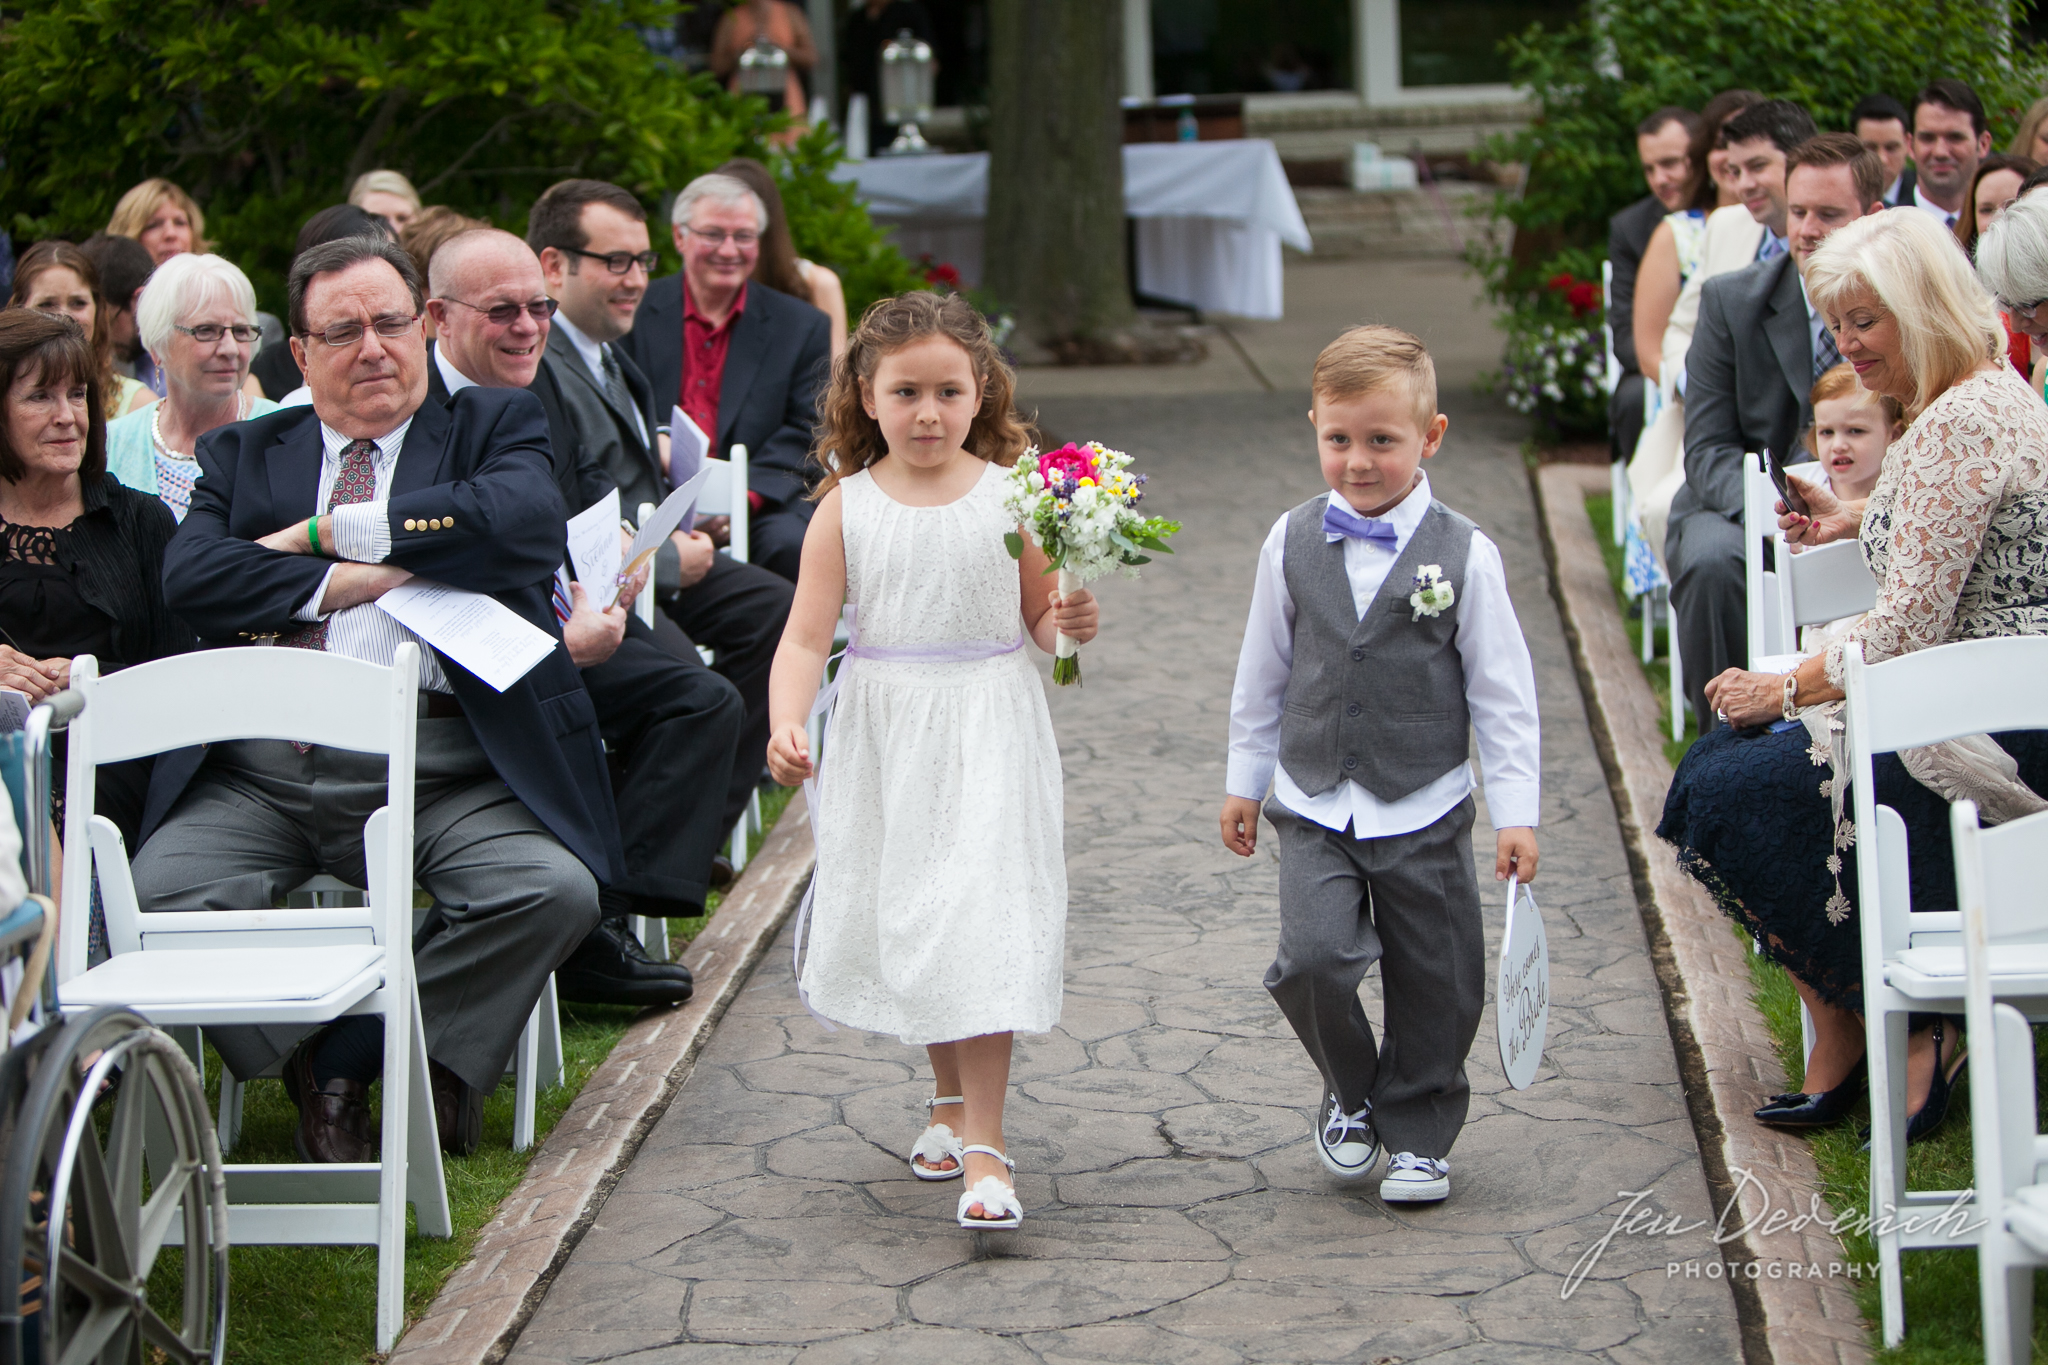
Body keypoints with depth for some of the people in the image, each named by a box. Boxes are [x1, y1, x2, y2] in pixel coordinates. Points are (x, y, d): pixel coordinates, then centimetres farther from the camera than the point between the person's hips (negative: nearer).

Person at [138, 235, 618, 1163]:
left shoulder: (493, 426, 16)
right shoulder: (243, 452, 21)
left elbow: (529, 523, -8)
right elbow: (191, 576, 2)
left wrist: (334, 532, -3)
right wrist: (347, 581, -6)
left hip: (445, 765, -1)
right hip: (262, 767, 1)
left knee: (554, 891, -27)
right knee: (158, 896, -24)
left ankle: (344, 1058, -7)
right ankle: (324, 1073, -1)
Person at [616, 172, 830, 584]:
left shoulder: (802, 328, 12)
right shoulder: (631, 314, 10)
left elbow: (807, 437, 4)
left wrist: (744, 499, -14)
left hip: (762, 506, 1)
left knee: (792, 543, -32)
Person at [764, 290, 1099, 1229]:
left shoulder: (1010, 497, -2)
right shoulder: (846, 509, -1)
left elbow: (1038, 617, 7)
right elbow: (807, 635, -5)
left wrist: (1070, 623, -16)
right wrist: (786, 726, -21)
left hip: (989, 737, -2)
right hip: (884, 742, 2)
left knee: (979, 923, -11)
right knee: (903, 924, 12)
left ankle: (983, 1148, -9)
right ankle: (952, 1095, 37)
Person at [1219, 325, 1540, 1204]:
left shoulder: (1464, 555, -7)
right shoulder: (1292, 545, 0)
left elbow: (1503, 694, -3)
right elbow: (1262, 674, 11)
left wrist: (1516, 812, -4)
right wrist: (1244, 781, 15)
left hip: (1424, 813, -1)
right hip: (1314, 810, 1)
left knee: (1435, 985, 6)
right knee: (1314, 958, -15)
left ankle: (1417, 1136, 27)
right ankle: (1350, 1095, 14)